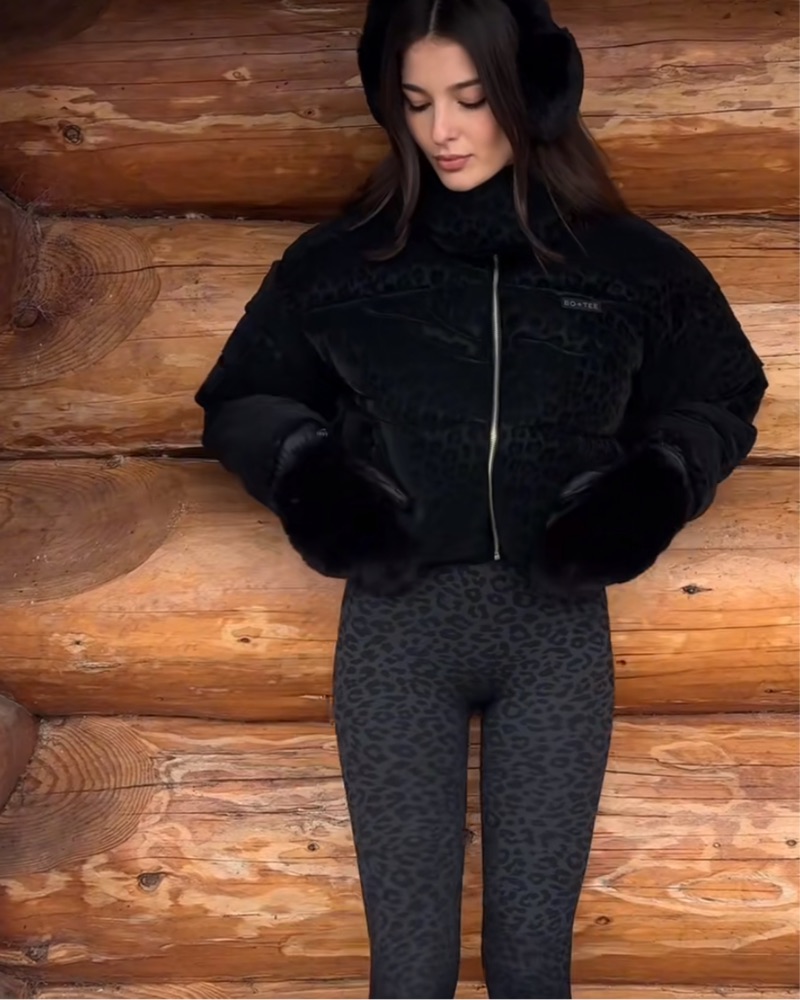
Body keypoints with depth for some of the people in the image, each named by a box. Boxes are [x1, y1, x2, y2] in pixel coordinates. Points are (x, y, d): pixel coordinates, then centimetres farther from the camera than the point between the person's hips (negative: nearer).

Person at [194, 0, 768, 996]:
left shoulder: (631, 264, 3)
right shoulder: (338, 261, 2)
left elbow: (717, 403, 15)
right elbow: (240, 401, 12)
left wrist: (653, 487, -5)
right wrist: (304, 469, -8)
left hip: (558, 631, 1)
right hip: (396, 626, 0)